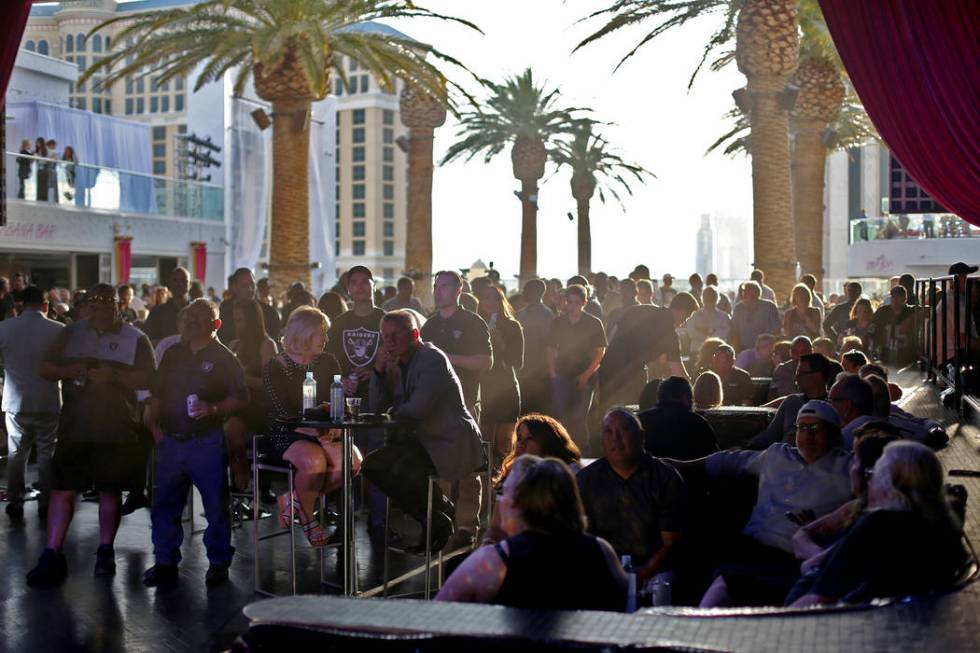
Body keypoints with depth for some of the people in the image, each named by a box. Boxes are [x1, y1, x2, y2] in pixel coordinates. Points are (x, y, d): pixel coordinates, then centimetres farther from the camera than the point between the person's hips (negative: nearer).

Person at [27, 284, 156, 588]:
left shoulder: (136, 339, 1)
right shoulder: (70, 334, 9)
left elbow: (148, 380, -7)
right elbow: (45, 369, 9)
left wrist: (115, 376, -22)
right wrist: (69, 371, -11)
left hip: (117, 430, -2)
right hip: (74, 427, 2)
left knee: (110, 492, 8)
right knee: (62, 490, 0)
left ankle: (105, 552, 21)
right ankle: (52, 556, 7)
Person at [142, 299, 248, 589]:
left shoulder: (224, 358, -2)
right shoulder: (173, 354, 14)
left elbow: (241, 399, -5)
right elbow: (158, 394, 20)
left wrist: (213, 409, -20)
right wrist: (154, 423, 7)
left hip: (206, 442, -5)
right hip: (171, 441, 5)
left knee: (216, 506, 2)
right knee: (164, 504, 8)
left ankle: (219, 562, 14)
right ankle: (165, 562, 19)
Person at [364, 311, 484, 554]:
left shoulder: (432, 359, -14)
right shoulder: (397, 363, 13)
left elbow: (418, 409, -23)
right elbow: (378, 406, 8)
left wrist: (394, 413, -3)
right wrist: (379, 370, -5)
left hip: (453, 444, -10)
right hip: (424, 440, 10)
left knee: (402, 468, -28)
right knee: (372, 465, 5)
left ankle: (442, 512, -2)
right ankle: (432, 518, 8)